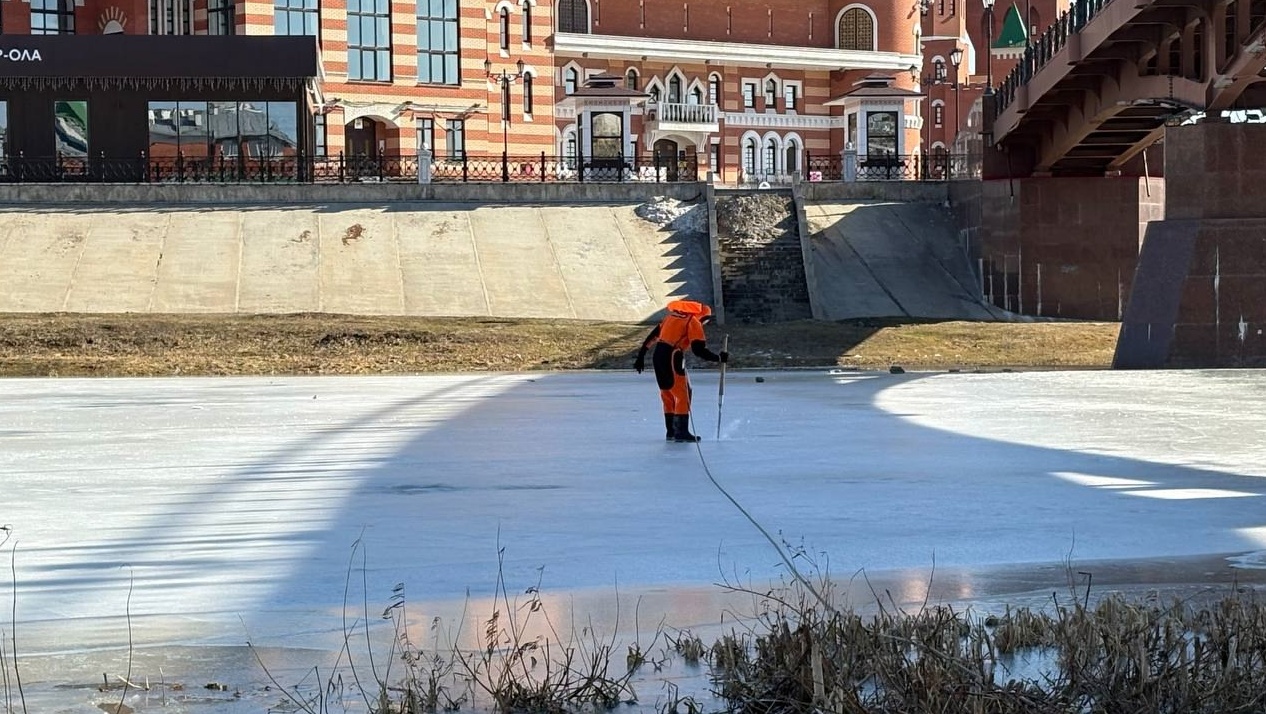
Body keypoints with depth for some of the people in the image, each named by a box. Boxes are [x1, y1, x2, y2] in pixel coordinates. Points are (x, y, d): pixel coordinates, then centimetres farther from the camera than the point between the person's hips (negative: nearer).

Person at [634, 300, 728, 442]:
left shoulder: (672, 316, 20)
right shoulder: (694, 323, -4)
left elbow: (653, 336, 19)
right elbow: (699, 350, -12)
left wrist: (641, 356, 21)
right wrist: (719, 358, -2)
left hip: (657, 356, 8)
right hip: (671, 358, -8)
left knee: (668, 394, 17)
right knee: (682, 394, -2)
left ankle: (671, 431, 23)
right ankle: (681, 432, -6)